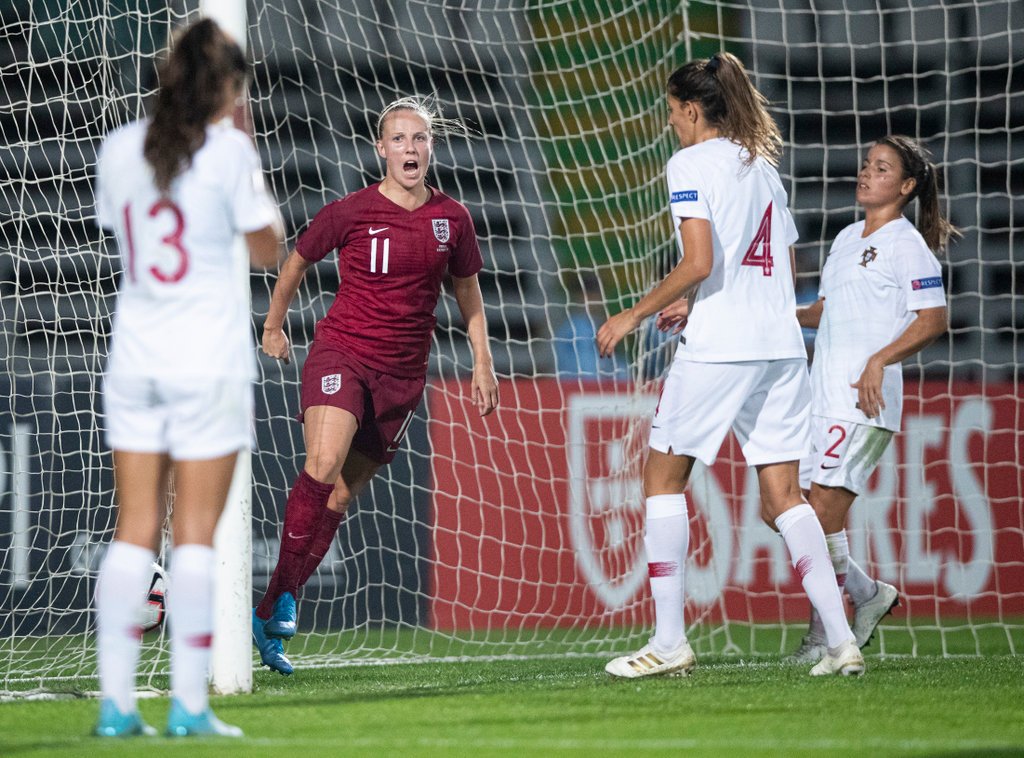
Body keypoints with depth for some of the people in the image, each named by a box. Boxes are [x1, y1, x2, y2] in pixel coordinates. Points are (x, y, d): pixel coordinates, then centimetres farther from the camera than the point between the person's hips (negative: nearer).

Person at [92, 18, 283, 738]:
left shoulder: (119, 148, 4)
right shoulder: (229, 150, -9)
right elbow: (268, 249, -2)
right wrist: (261, 195, 12)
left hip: (135, 356, 4)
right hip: (210, 362, -4)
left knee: (134, 531, 5)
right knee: (195, 535, -1)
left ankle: (116, 701, 1)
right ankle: (189, 703, -2)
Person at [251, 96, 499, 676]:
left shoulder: (453, 219, 5)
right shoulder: (350, 213, -4)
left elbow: (469, 293, 19)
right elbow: (297, 261, 13)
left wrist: (483, 363, 15)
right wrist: (274, 325, 22)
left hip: (403, 372, 3)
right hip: (341, 351, -3)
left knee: (342, 496, 3)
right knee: (324, 465, -28)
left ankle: (270, 615, 9)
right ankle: (285, 596, -21)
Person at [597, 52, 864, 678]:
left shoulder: (691, 163, -4)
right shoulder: (762, 166, 18)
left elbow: (699, 262, -15)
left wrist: (635, 315, -6)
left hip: (719, 345, -7)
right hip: (781, 343, 7)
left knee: (664, 478, 5)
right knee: (782, 495, 6)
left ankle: (669, 642, 0)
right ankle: (841, 640, -5)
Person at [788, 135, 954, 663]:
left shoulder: (907, 244, -5)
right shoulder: (846, 239, 19)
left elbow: (933, 319, -12)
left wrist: (879, 360, -21)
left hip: (865, 399, -8)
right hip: (820, 396, 8)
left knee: (824, 510, -14)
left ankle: (823, 634, -1)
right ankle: (867, 595, 17)